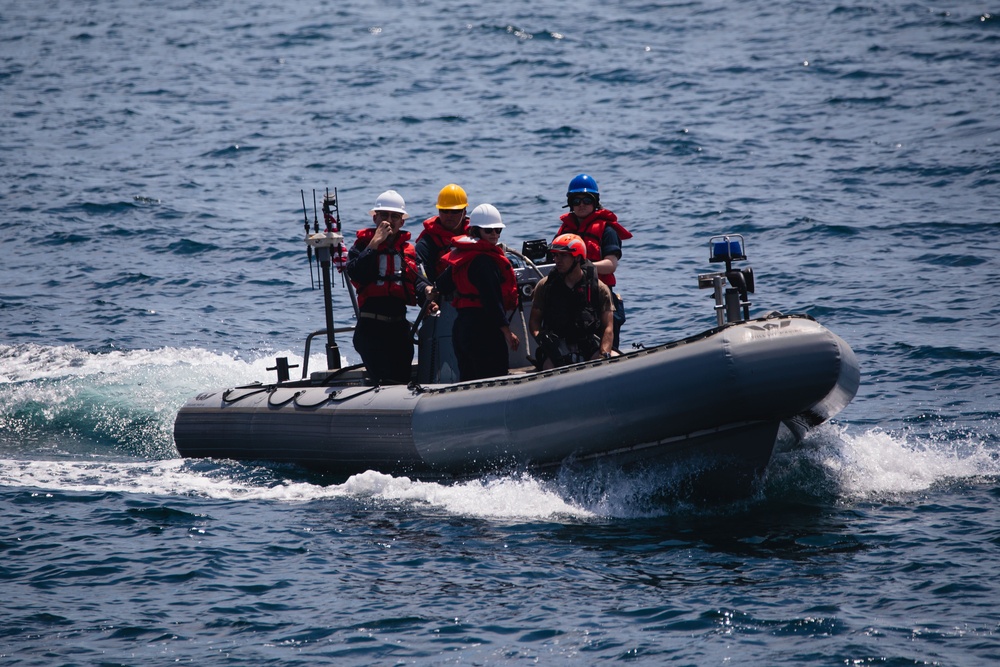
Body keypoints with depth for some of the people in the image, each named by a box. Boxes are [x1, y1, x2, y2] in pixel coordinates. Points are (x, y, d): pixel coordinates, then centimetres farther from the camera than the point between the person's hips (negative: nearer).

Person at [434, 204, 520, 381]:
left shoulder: (462, 255, 12)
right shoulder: (483, 260, -16)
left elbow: (442, 286, 20)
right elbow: (491, 299, -21)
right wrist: (506, 331, -21)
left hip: (461, 325, 10)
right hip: (483, 329, -10)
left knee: (468, 380, 13)